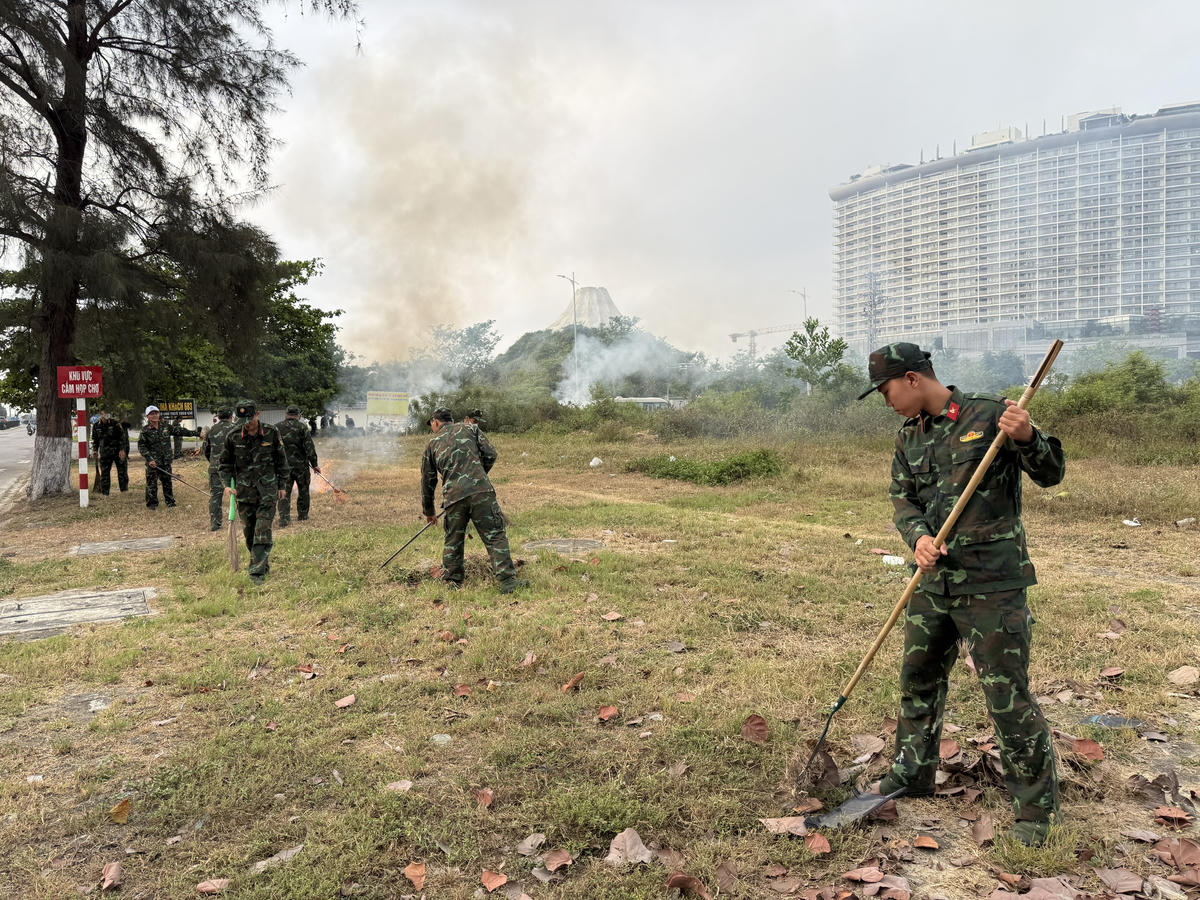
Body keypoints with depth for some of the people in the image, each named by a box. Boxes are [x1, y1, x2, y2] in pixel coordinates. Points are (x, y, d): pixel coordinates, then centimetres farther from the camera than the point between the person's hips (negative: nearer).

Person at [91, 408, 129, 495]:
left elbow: (123, 437, -8)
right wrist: (95, 450, 8)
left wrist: (122, 450, -14)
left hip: (118, 451, -3)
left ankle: (124, 490, 10)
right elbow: (95, 439, 18)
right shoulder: (97, 426, 4)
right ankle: (105, 493, 7)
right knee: (104, 472, 2)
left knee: (122, 470, -1)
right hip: (105, 453, 3)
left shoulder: (115, 424, -7)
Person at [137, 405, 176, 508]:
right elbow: (141, 447, -7)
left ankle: (170, 502, 20)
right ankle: (151, 504, 10)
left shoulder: (165, 427, 7)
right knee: (151, 483, 1)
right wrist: (149, 459, -16)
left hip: (166, 461, 4)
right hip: (152, 462, -4)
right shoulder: (145, 430, -6)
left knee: (167, 482, 11)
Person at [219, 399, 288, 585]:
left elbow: (281, 460, 6)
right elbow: (225, 463, 8)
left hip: (267, 489, -2)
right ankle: (263, 564, 25)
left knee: (263, 531, -9)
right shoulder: (233, 436, -3)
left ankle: (258, 571, -7)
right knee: (249, 531, 9)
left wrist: (281, 485, 8)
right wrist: (227, 484, -6)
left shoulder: (271, 433, -4)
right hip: (244, 490, 2)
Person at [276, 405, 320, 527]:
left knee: (284, 492, 2)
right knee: (303, 490, 15)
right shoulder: (302, 427, -6)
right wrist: (314, 464, -5)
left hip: (283, 465, 2)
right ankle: (302, 515, 24)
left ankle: (284, 519, -9)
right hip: (300, 465, -2)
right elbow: (309, 448, -10)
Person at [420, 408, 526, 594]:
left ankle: (451, 581, 22)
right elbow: (490, 454, 9)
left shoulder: (432, 443, 21)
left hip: (453, 495, 2)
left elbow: (427, 481, 26)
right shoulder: (470, 428, 19)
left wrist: (429, 512, 36)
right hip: (480, 490, -2)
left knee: (453, 540, 18)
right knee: (495, 536, -2)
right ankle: (507, 580, -9)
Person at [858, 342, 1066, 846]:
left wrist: (1028, 438, -27)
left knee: (1008, 695, 0)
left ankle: (1036, 805, 19)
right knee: (918, 679, 17)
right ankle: (912, 774, 36)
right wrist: (918, 537, -14)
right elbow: (902, 498, 7)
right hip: (933, 580, 7)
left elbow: (1051, 474, -5)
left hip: (992, 582, -6)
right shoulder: (908, 436, 9)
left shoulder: (989, 416, -9)